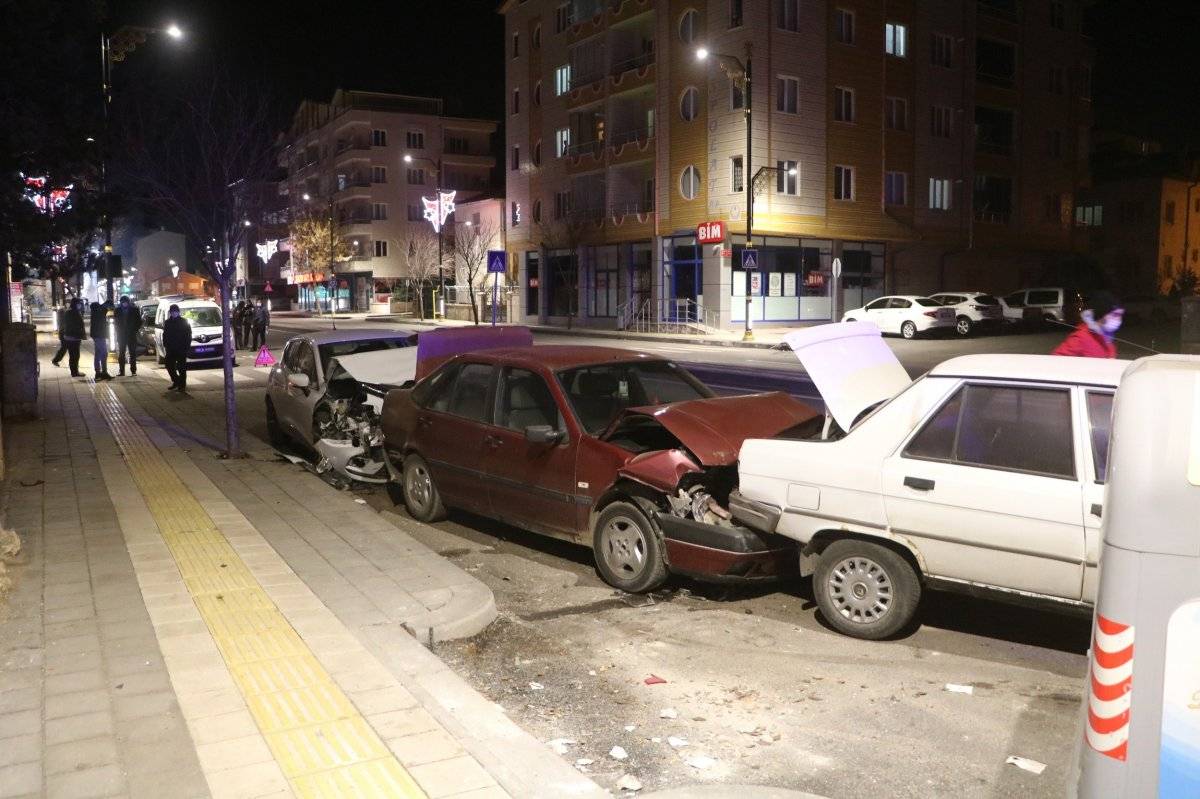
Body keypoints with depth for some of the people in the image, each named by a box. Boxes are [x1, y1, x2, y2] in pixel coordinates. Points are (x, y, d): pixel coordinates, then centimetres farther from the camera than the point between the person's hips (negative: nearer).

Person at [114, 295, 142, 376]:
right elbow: (116, 322, 12)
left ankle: (133, 370, 6)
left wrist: (135, 330, -5)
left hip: (132, 335, -2)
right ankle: (121, 371, 4)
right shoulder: (118, 310, 5)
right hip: (121, 335, 2)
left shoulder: (134, 309, -1)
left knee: (133, 353, 1)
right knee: (121, 353, 2)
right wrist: (118, 330, 2)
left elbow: (139, 322, 3)